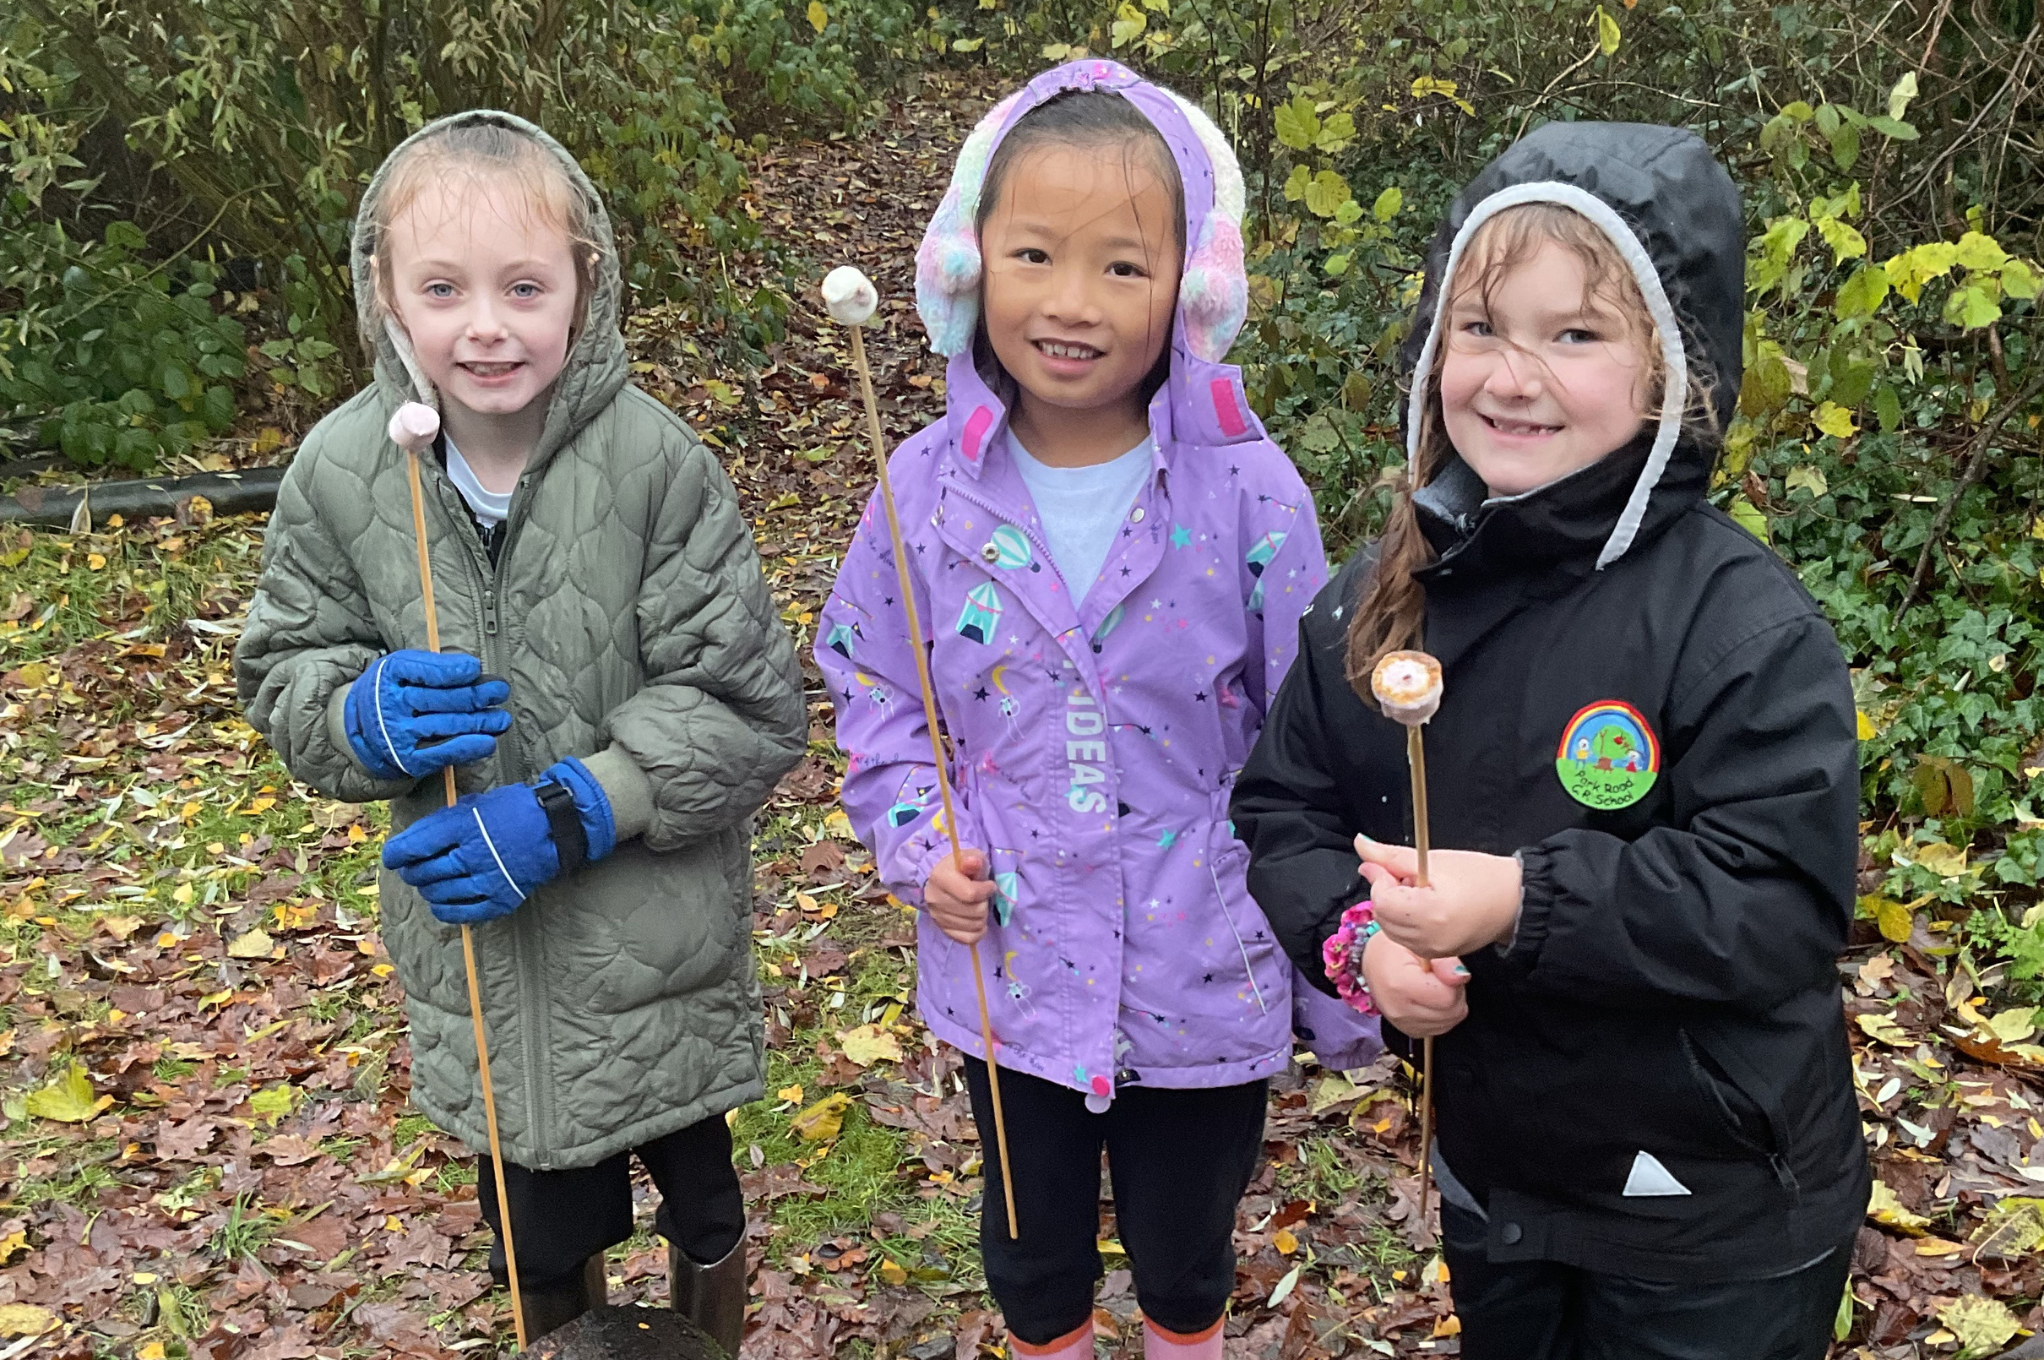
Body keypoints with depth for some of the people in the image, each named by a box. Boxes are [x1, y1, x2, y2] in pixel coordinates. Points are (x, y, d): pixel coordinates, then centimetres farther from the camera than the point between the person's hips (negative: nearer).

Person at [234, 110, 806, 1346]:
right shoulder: (342, 469, -9)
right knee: (538, 1235, 20)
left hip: (657, 939, -2)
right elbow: (285, 675, 2)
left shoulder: (656, 462, -19)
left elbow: (749, 705, -17)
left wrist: (567, 813, -24)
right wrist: (373, 718, -21)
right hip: (472, 946, 2)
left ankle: (716, 1329, 54)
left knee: (698, 1184, 23)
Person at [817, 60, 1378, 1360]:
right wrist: (919, 839, -10)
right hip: (1009, 969, 2)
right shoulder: (932, 488, -10)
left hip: (1205, 982, -1)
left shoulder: (1248, 493, -16)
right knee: (1032, 1243, 24)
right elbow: (872, 688, 5)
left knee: (1188, 1248, 23)